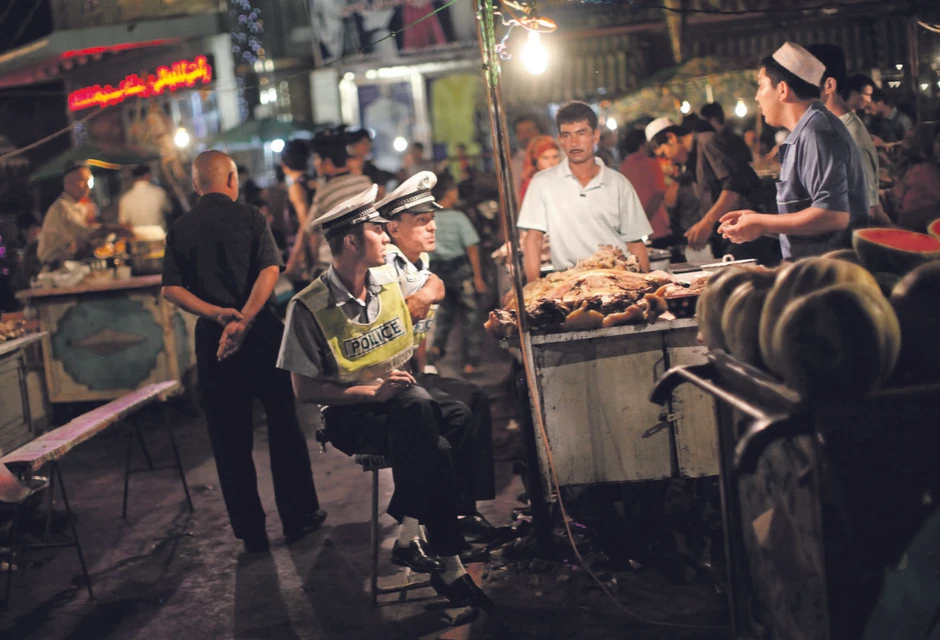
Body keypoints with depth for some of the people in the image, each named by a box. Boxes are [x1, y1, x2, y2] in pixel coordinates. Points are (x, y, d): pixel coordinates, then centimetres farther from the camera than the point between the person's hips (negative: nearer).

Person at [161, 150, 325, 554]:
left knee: (229, 437, 9)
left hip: (212, 338, 3)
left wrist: (216, 313, -11)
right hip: (261, 332, -2)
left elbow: (171, 289, -3)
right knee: (284, 425, 11)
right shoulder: (249, 217, -2)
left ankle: (250, 532, 14)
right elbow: (270, 271, -16)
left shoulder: (179, 230, 6)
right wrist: (243, 320, -23)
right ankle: (298, 516, 18)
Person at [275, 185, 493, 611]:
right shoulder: (310, 308, -10)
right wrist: (371, 391, -16)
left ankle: (408, 532, -21)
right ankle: (448, 566, -24)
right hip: (350, 416, -4)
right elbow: (304, 390, -8)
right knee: (434, 451, -32)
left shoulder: (391, 278, 5)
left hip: (408, 403, 5)